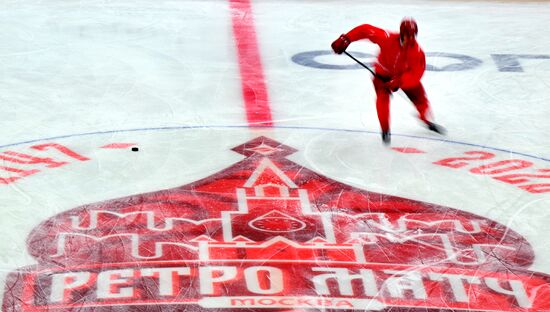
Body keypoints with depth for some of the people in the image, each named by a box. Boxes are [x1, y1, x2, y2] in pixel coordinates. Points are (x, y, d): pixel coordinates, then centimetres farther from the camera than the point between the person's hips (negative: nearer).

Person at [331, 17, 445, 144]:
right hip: (383, 73, -2)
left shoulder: (418, 52, -29)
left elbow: (416, 74, -32)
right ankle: (385, 130, -5)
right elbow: (365, 30, -30)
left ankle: (427, 121, 37)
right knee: (383, 97, -22)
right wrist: (345, 40, -36)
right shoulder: (387, 38, -34)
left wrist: (398, 82, -45)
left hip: (405, 74, 2)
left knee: (419, 97, 5)